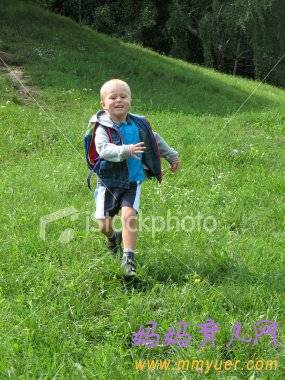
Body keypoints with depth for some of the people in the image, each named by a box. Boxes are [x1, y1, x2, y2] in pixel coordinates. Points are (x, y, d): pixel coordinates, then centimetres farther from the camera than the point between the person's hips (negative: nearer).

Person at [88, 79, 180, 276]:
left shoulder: (139, 124, 0)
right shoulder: (103, 128, -13)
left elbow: (155, 140, 17)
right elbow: (103, 149, -30)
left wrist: (172, 156, 25)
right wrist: (125, 150, -44)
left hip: (133, 181, 1)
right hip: (109, 182, -1)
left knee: (129, 215, -20)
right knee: (104, 224, 3)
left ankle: (129, 257, -10)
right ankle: (113, 238, 40)